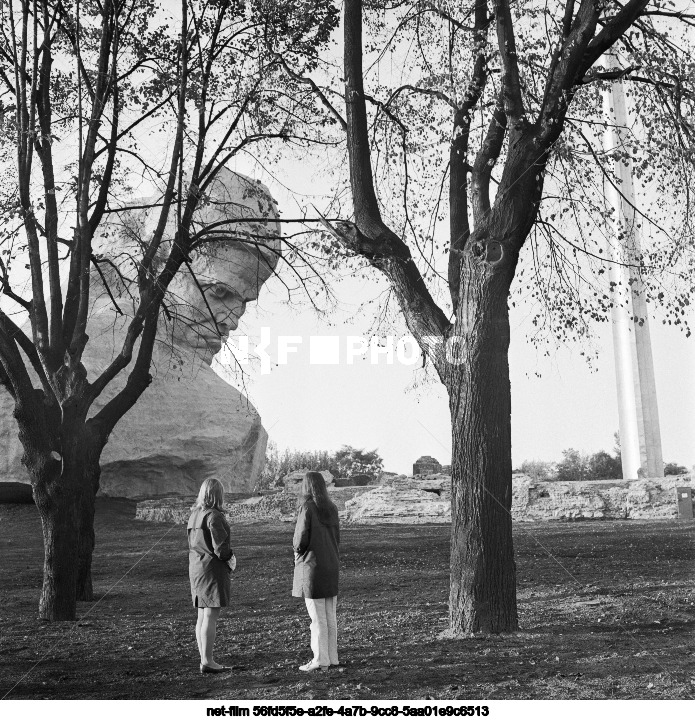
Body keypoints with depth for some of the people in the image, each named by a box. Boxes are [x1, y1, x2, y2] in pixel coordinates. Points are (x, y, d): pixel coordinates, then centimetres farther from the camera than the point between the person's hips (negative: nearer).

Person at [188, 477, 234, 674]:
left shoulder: (194, 515, 10)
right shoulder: (214, 516, -16)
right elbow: (220, 547, -20)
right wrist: (228, 556, 1)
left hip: (196, 567, 9)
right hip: (213, 569, -9)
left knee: (202, 617, 12)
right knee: (211, 616, -5)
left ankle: (205, 660, 18)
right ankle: (207, 661, -3)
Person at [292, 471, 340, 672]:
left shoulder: (307, 508, -14)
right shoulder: (332, 508, 5)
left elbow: (301, 539, -16)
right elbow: (336, 538, 9)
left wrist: (297, 548, 4)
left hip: (312, 566, -6)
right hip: (331, 565, 6)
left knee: (317, 617, -1)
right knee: (330, 616, 12)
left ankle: (320, 659, 3)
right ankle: (332, 657, 17)